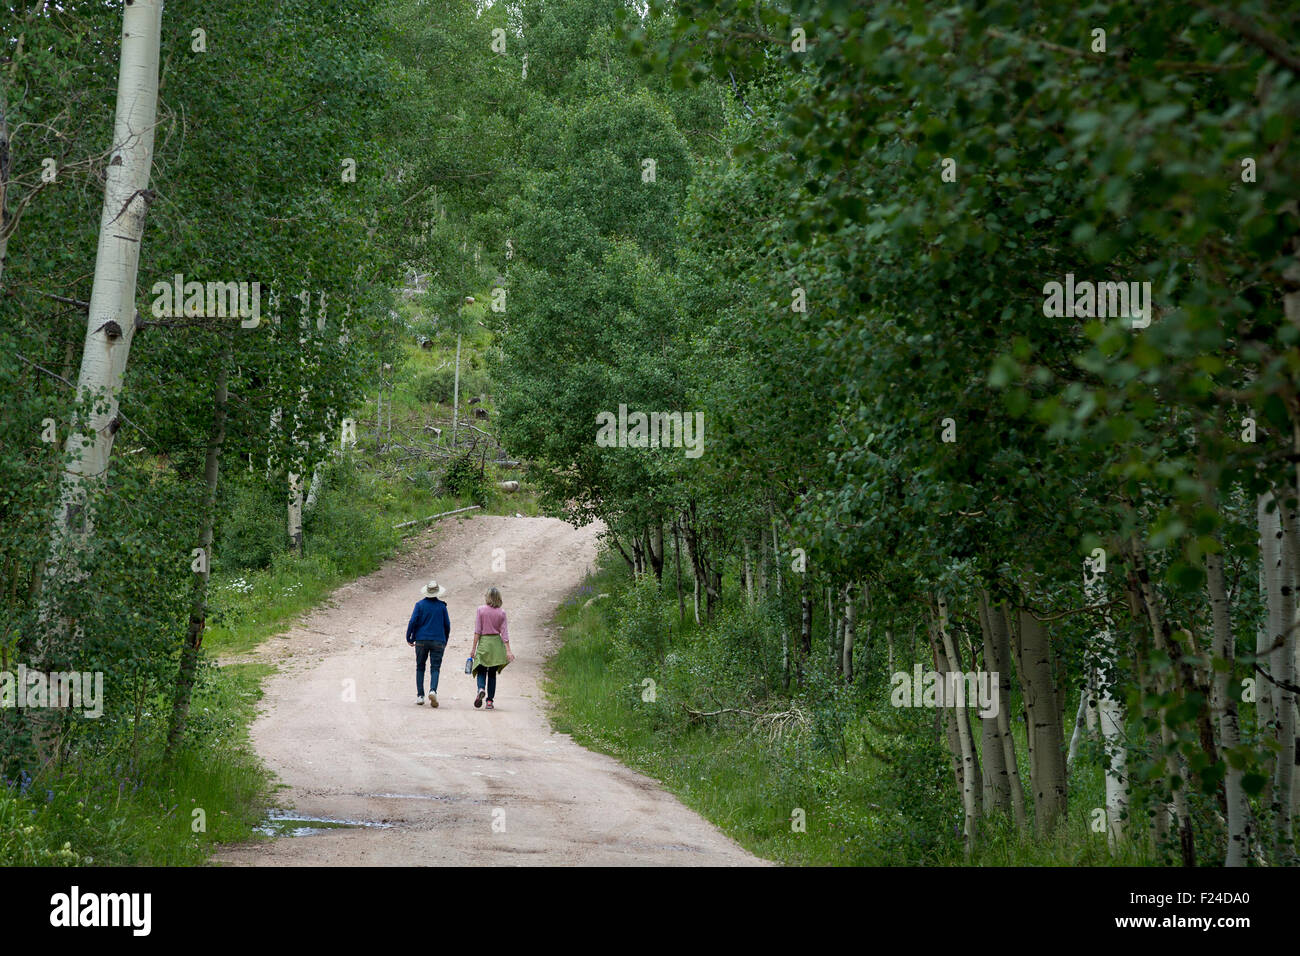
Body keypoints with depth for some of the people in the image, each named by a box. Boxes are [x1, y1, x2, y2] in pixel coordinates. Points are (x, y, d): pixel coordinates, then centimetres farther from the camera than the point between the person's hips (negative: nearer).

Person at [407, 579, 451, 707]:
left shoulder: (420, 604, -2)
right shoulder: (442, 606, 1)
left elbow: (413, 622, -6)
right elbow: (447, 625, 5)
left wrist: (409, 638, 5)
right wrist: (445, 641, 18)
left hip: (421, 640, 0)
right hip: (438, 641, 0)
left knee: (420, 668, 12)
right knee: (435, 668, -1)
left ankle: (420, 695, 8)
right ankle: (433, 690, -25)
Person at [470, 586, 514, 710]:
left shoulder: (480, 610, -4)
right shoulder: (501, 613, 1)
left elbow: (477, 631, -6)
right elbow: (504, 632, -1)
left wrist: (474, 649, -2)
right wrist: (508, 651, -1)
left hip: (484, 643, -2)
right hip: (497, 644, 2)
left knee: (481, 671, 3)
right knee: (492, 674, 11)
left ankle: (481, 689, -28)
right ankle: (490, 701, 8)